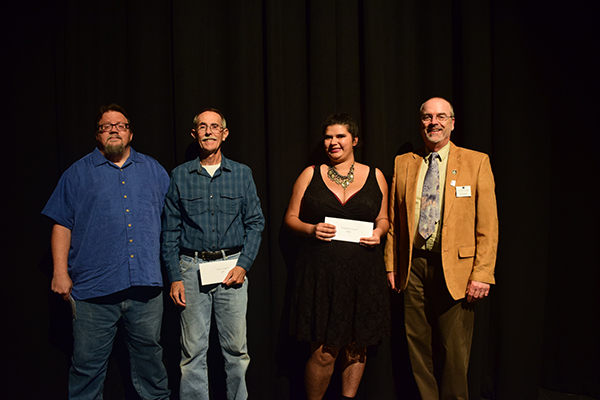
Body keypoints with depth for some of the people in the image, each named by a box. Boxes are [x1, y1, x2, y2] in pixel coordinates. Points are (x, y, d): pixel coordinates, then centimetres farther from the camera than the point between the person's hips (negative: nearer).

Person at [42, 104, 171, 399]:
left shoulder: (153, 170, 13)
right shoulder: (78, 173, 7)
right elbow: (62, 225, 5)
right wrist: (60, 272, -4)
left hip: (145, 285, 2)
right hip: (94, 286, -1)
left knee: (149, 355, 13)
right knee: (88, 364, 5)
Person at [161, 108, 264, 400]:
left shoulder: (242, 174, 8)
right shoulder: (180, 176, 7)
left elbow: (255, 222, 6)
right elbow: (170, 231, 6)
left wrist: (243, 265, -6)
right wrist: (174, 277, -1)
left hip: (232, 265, 0)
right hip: (192, 267, 0)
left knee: (236, 348, 4)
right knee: (193, 350, 4)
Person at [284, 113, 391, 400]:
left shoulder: (374, 176, 9)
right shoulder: (310, 175, 6)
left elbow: (383, 219, 17)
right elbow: (291, 218, 8)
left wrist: (379, 232, -5)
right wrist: (312, 229, -11)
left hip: (363, 274, 2)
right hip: (320, 272, -1)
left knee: (357, 347, 10)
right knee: (323, 352, -3)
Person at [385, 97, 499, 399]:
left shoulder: (476, 162, 0)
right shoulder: (403, 163, 9)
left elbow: (488, 225, -4)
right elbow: (393, 221, 11)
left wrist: (482, 274, -11)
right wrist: (391, 266, 7)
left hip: (455, 268, -3)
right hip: (413, 265, 3)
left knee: (454, 350, 6)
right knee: (418, 345, 11)